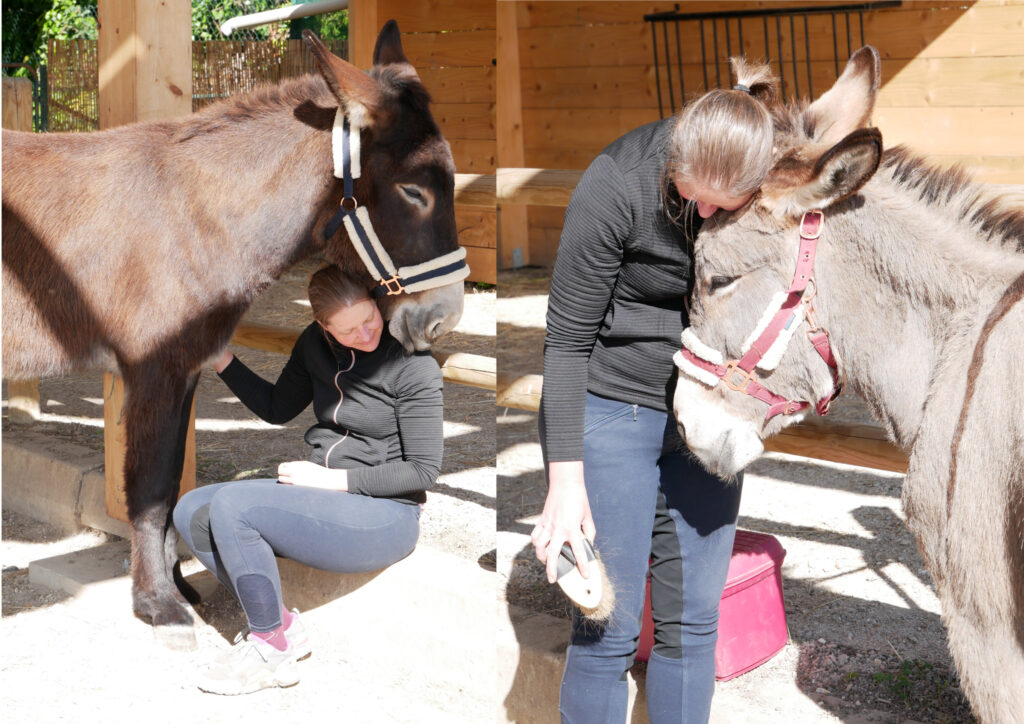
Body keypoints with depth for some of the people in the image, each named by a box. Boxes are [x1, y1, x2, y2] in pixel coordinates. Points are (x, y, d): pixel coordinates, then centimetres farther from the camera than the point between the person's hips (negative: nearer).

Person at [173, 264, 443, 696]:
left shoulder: (412, 365, -15)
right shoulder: (317, 344, 6)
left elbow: (423, 470, -13)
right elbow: (277, 409, 21)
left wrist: (336, 478, -17)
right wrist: (222, 360, 7)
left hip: (384, 518, -8)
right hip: (323, 499, 8)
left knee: (231, 505, -23)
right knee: (192, 513, -4)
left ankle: (271, 649, -9)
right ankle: (283, 624, -1)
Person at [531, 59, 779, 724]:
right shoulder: (616, 184, -20)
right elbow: (567, 340, -14)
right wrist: (566, 478, -17)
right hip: (611, 409, -4)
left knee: (693, 623, 10)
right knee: (608, 627, 0)